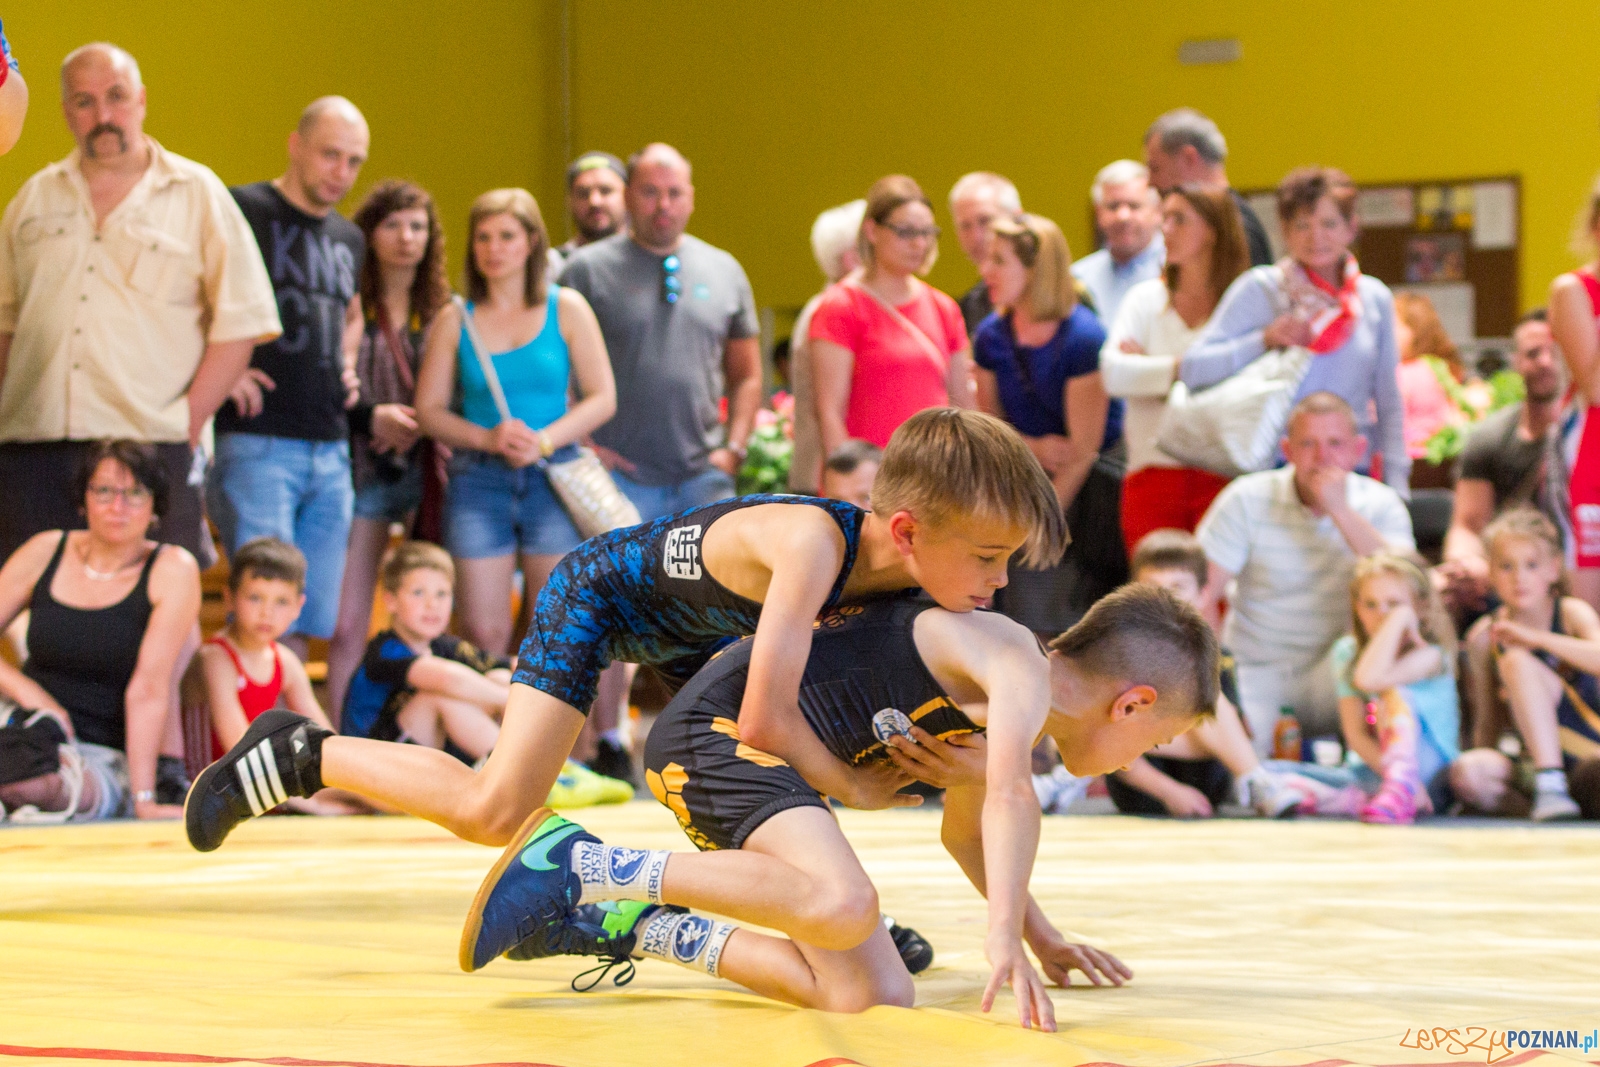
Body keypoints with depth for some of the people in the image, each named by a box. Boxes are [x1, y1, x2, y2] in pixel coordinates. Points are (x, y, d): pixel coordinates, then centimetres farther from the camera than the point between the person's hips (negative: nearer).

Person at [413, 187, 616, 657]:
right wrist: (488, 439, -13)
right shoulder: (455, 320, 6)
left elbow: (602, 398, 1)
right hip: (478, 482, 0)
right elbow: (429, 410, 4)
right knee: (483, 635, -3)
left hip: (553, 478, 0)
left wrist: (543, 441, -13)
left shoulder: (566, 309, 5)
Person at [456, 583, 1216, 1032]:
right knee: (841, 905, -37)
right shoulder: (1021, 665, -12)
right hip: (717, 726, -10)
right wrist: (1005, 938, -42)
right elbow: (1010, 799, -33)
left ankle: (637, 930, 3)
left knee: (872, 996, -4)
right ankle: (579, 865, -25)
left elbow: (966, 831, 37)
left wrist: (1045, 939, 33)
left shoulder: (1007, 699, 19)